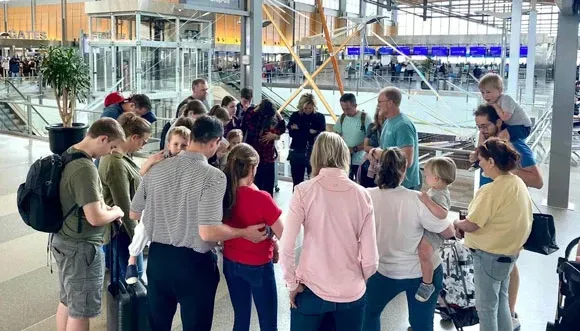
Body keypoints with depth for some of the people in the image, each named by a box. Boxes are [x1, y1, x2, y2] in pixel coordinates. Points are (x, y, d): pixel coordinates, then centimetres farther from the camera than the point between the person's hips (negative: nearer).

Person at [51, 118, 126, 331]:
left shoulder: (68, 155, 4)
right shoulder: (85, 168, -27)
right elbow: (95, 218, -28)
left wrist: (103, 206, 7)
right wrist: (116, 212, -9)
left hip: (62, 240, 9)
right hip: (81, 247, -9)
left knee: (67, 302, 23)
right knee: (80, 311, 6)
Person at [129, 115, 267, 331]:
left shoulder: (155, 169, -3)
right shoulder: (213, 176, -19)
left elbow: (133, 214, 8)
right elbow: (208, 232, -25)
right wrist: (245, 233, -10)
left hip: (158, 257, 5)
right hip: (194, 262, -5)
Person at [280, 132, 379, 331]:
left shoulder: (304, 190, -10)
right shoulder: (362, 195, -4)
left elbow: (286, 247, -14)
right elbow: (371, 258, -3)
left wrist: (292, 283, 1)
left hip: (312, 289, -2)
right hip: (352, 293, 2)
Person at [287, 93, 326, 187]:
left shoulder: (319, 117, 2)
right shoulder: (295, 116, 3)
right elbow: (292, 133, -4)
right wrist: (309, 132, -15)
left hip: (314, 154, -1)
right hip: (297, 153, 1)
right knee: (297, 183, 9)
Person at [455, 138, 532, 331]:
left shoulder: (492, 190, -26)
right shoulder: (518, 183, 1)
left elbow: (471, 225, -24)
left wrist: (457, 224, -3)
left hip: (490, 255, -9)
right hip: (509, 249, 9)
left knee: (486, 306, 8)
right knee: (501, 300, 24)